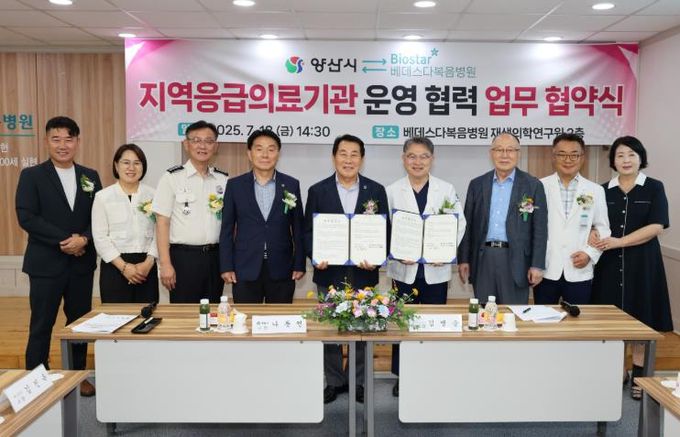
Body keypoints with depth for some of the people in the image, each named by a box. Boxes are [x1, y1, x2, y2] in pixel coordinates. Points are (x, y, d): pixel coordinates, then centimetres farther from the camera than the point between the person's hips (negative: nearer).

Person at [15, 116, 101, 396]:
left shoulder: (90, 177, 9)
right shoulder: (31, 176, -1)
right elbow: (26, 217, -11)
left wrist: (83, 239, -15)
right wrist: (64, 240, -17)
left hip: (82, 262, 3)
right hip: (46, 263, -3)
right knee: (41, 325, 4)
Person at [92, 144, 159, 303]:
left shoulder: (152, 195, 5)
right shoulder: (103, 197, 1)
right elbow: (100, 238, -4)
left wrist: (148, 262, -10)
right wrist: (124, 266, -10)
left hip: (146, 266, 2)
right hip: (115, 266, -1)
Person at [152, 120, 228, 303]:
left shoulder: (224, 180, 7)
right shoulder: (172, 178, -3)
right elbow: (162, 223, -5)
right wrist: (165, 264, -11)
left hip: (215, 256, 4)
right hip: (183, 256, -3)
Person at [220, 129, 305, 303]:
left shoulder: (291, 185, 3)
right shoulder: (235, 185, 2)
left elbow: (298, 228, 6)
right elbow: (227, 229, 4)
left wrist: (299, 265, 2)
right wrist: (226, 267, -1)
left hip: (281, 270, 1)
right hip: (245, 269, 0)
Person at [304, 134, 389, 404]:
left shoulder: (376, 191, 3)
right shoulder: (318, 191, 2)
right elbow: (308, 231, 4)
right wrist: (315, 257, -13)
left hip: (363, 273, 0)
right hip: (329, 272, 0)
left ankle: (358, 381, 25)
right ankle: (334, 381, 25)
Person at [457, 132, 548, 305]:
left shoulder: (533, 185, 1)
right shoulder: (477, 184, 9)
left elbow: (540, 229, -1)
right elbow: (468, 225, 10)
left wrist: (537, 265, -6)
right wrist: (463, 259, 5)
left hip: (515, 260, -2)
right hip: (482, 259, 2)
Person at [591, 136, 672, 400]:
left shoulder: (654, 188, 0)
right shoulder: (604, 190, 8)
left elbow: (656, 227, -10)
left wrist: (619, 241, -18)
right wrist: (594, 241, -11)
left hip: (641, 262, -2)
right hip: (609, 263, 2)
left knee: (641, 320, 5)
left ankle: (639, 376, 16)